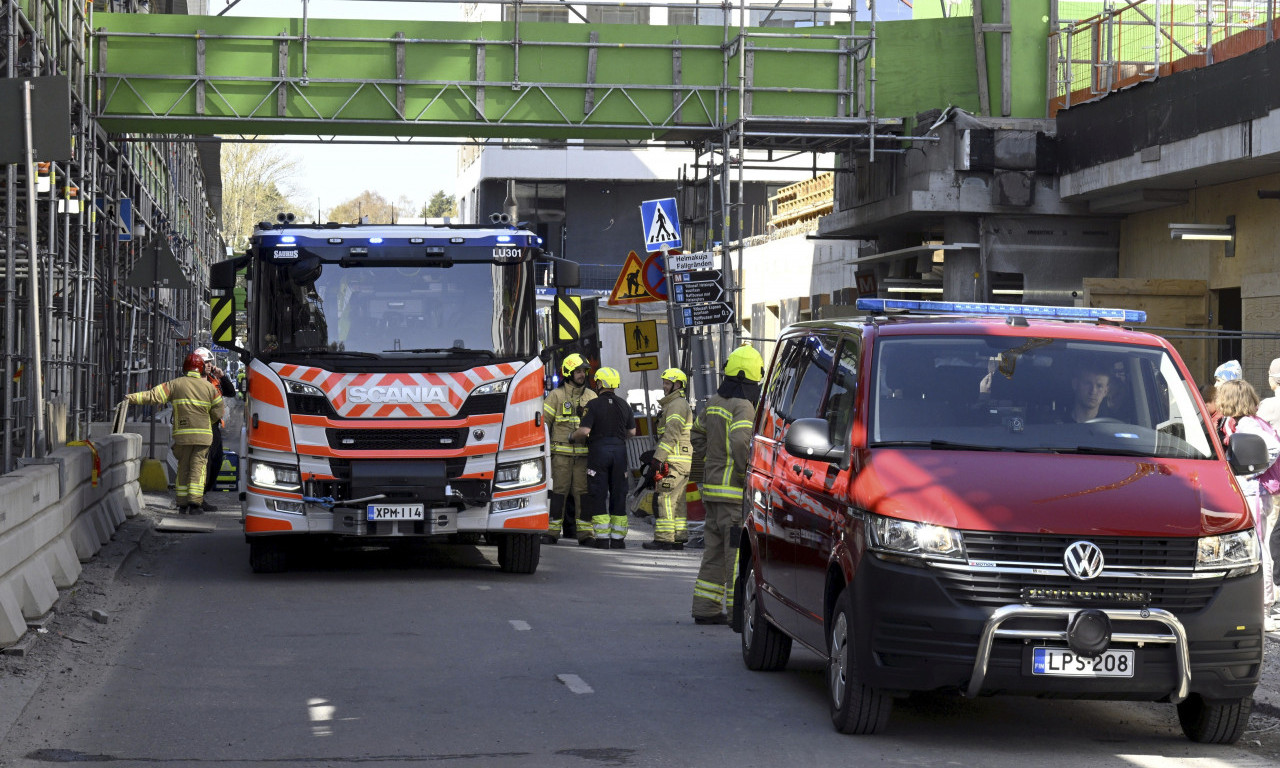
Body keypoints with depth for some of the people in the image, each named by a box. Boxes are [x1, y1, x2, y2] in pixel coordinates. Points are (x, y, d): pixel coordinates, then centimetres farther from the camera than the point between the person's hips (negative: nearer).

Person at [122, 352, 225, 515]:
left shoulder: (175, 384, 3)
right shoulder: (209, 387, 4)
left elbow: (154, 396, -5)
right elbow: (218, 412, 6)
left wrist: (132, 398, -3)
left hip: (182, 434, 1)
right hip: (203, 435, -1)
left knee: (183, 468, 11)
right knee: (197, 467, 0)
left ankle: (182, 503, 11)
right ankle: (194, 502, -10)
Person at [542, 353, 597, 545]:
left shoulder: (591, 396, 12)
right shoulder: (556, 395, 3)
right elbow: (544, 422, 3)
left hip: (583, 453, 3)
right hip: (561, 452, -2)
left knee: (582, 491, 1)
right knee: (558, 491, -4)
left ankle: (585, 533, 3)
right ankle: (552, 531, 0)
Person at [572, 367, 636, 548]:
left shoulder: (593, 405, -8)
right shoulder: (623, 405, 8)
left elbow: (584, 430, -16)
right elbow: (632, 431, 12)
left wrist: (574, 436, 4)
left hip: (598, 451, -4)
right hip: (619, 451, 4)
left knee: (598, 495, 0)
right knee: (618, 495, 8)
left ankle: (602, 538, -5)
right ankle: (617, 539, 7)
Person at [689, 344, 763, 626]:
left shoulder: (714, 402, 13)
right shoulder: (743, 407, -15)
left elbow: (697, 433, 26)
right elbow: (740, 441, -29)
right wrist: (749, 474, -20)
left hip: (712, 486, 9)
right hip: (734, 491, -9)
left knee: (716, 550, 14)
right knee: (739, 553, -5)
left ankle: (706, 608, 17)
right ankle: (740, 611, -4)